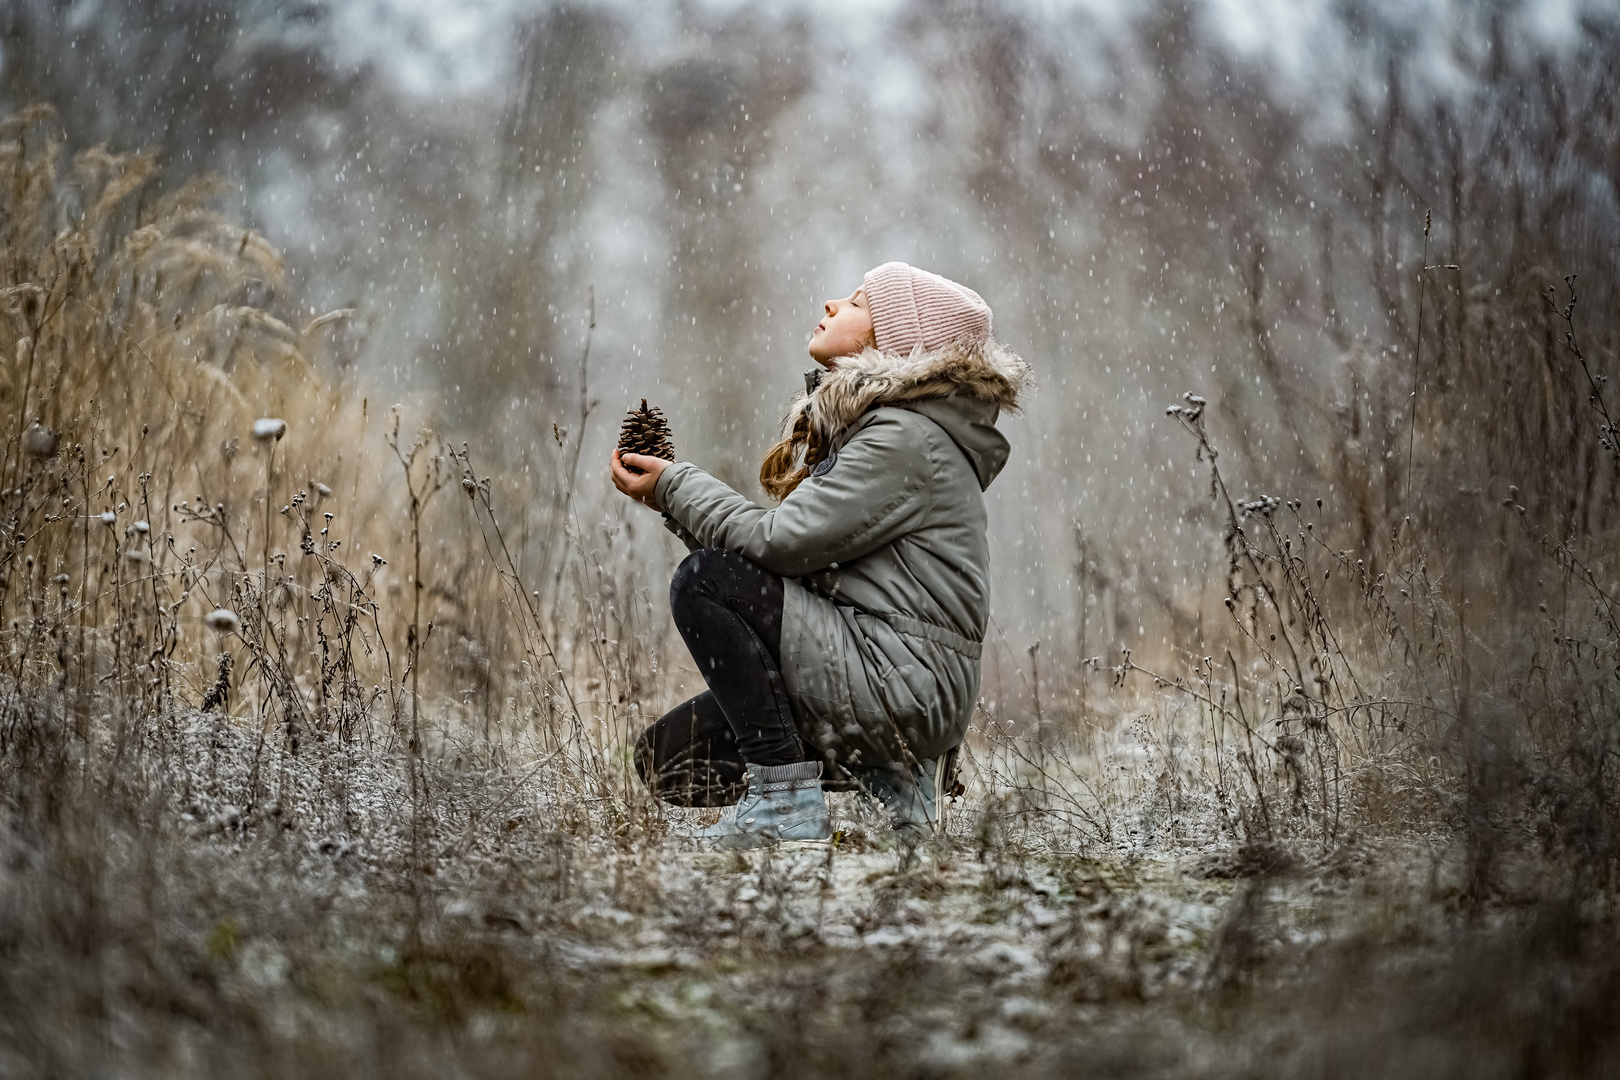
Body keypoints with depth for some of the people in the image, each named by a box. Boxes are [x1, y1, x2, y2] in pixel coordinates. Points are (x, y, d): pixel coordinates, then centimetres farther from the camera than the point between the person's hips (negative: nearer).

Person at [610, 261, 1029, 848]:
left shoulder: (908, 437, -13)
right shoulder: (860, 418, 18)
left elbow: (782, 541, -20)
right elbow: (796, 555, 13)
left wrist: (676, 486, -9)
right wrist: (676, 495, 5)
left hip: (904, 684, -10)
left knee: (705, 580, -18)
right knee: (665, 757, 7)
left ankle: (786, 802, -15)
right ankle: (886, 770, 11)